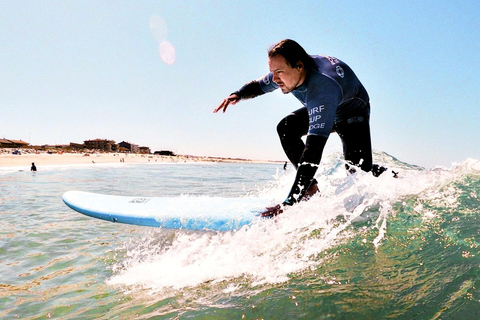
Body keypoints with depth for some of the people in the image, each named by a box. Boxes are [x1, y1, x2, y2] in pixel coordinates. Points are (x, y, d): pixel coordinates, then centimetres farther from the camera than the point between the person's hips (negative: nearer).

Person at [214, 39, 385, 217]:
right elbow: (257, 85, 0)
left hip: (352, 115, -6)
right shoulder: (287, 71, -22)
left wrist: (290, 203, -55)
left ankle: (383, 174, 17)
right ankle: (311, 187, -11)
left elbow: (313, 150, -51)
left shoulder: (323, 86, -45)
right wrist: (238, 95, -25)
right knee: (286, 128, -19)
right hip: (319, 111, 6)